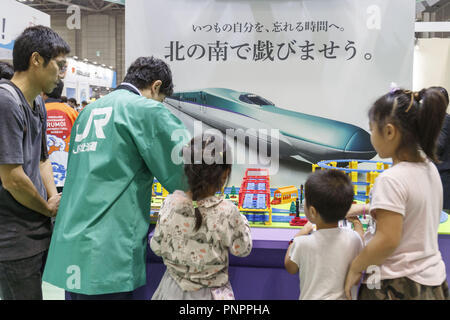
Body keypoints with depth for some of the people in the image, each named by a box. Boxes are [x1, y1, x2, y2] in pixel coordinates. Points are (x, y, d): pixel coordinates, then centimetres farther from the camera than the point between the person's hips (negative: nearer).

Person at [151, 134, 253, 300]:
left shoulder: (170, 203, -16)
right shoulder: (227, 212, -24)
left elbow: (157, 247, -4)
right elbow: (242, 249, -8)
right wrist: (242, 222, 7)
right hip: (211, 293, -2)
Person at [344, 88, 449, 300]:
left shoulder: (391, 179, -22)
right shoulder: (430, 169, 3)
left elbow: (387, 240, -24)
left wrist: (355, 267, -11)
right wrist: (363, 209, 23)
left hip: (397, 286, -8)